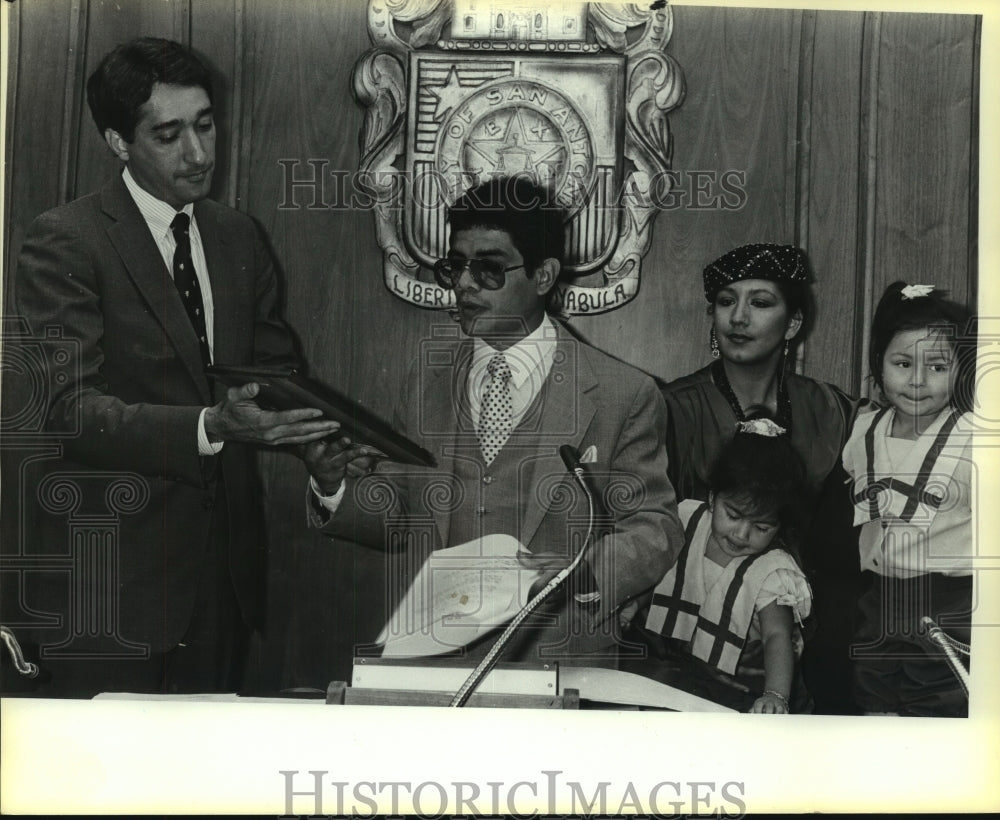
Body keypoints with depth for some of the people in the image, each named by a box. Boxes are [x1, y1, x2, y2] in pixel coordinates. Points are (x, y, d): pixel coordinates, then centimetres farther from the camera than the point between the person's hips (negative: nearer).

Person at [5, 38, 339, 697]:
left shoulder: (239, 237, 11)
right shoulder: (65, 241, -9)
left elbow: (277, 365, 13)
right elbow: (68, 408, -18)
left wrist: (317, 431, -8)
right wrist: (209, 427, -31)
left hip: (223, 566, 6)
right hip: (112, 577, -5)